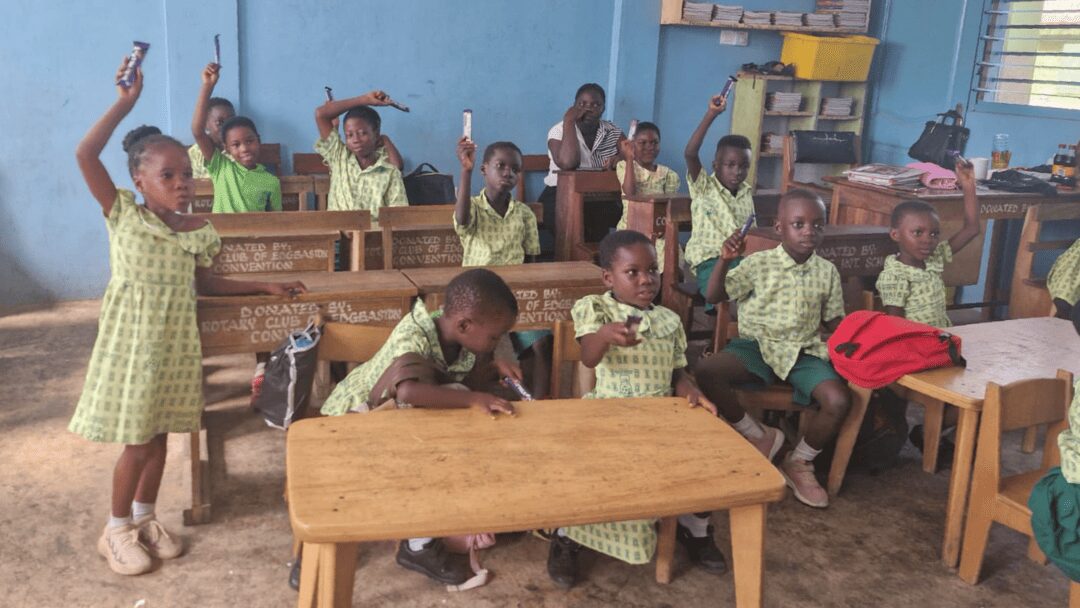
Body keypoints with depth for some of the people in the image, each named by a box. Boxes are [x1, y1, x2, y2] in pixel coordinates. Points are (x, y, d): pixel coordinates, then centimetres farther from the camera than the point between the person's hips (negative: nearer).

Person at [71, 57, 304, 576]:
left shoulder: (198, 231, 4)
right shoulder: (123, 215, -7)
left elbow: (204, 285, 15)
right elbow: (85, 155, -18)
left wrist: (265, 287, 14)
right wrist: (126, 101, -18)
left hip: (175, 339, 4)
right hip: (131, 338, -4)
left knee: (159, 434, 14)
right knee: (137, 441, 0)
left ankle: (144, 518, 32)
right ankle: (116, 531, 19)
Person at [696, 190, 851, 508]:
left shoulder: (827, 271, 6)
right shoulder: (758, 263, -3)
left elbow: (833, 320, 13)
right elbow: (713, 296, -7)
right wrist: (725, 260, -22)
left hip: (804, 352, 2)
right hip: (758, 345, -1)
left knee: (839, 401, -25)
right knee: (705, 371, -29)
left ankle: (798, 462, 4)